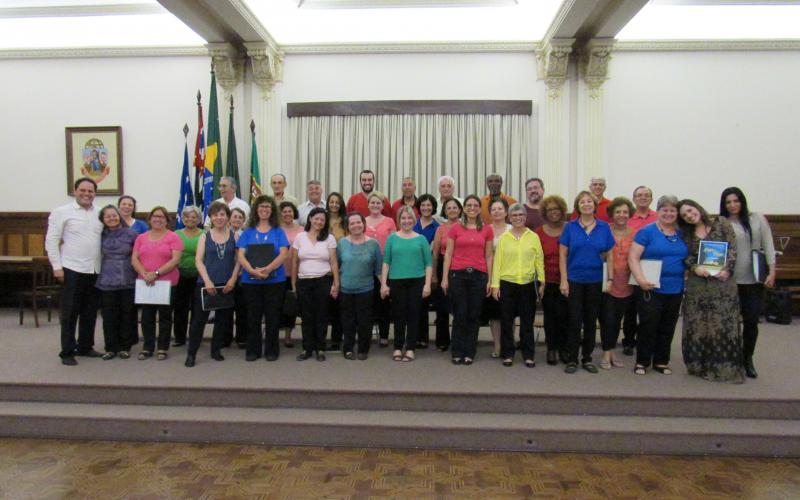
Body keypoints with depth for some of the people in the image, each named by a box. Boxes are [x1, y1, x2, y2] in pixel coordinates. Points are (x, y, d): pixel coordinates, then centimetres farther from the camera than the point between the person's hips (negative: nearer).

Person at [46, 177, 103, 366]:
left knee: (90, 312, 12)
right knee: (70, 312, 2)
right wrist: (57, 267, -10)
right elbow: (51, 241, -4)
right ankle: (67, 352, 11)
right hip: (72, 270, -4)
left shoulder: (100, 214, 9)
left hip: (95, 270, 4)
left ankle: (85, 346, 26)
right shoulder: (62, 212, -3)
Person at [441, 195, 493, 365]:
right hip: (458, 274, -1)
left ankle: (469, 353, 15)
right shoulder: (455, 228, 3)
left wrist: (490, 280, 4)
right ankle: (457, 353, 12)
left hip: (479, 276, 1)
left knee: (474, 316, 5)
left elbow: (488, 256, 8)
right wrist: (444, 278, -2)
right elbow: (448, 254, 3)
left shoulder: (487, 230, 7)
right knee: (460, 315, 2)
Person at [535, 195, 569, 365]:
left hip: (565, 280, -1)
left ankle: (563, 348, 16)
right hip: (547, 281, 1)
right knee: (549, 316, 8)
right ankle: (551, 349, 19)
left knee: (563, 315, -1)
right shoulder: (539, 232, 1)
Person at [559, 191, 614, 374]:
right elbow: (562, 255, -1)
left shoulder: (604, 227, 3)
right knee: (574, 321, 1)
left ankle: (587, 359, 22)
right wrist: (564, 280, -8)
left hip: (596, 281, 2)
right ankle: (571, 359, 12)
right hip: (574, 281, -1)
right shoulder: (570, 227, -1)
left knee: (591, 321, 9)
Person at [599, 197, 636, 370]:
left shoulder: (634, 234, 3)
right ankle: (606, 354, 8)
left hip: (625, 285, 3)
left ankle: (612, 351, 26)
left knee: (617, 320, 13)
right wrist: (609, 279, -12)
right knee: (607, 319, -3)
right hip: (607, 283, -3)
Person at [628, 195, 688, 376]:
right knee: (648, 325, -1)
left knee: (667, 328, 12)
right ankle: (642, 361, 12)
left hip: (675, 290, 5)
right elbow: (633, 257, -10)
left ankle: (661, 361, 25)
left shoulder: (682, 234, 11)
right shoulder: (647, 231, -5)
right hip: (651, 288, -5)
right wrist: (641, 279, -21)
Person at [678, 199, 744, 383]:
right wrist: (695, 267, -15)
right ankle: (699, 365, 16)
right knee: (697, 324, 5)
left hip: (723, 280, -3)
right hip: (698, 283, 3)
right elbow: (687, 256, 5)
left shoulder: (721, 224, 3)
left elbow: (732, 248, -3)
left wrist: (726, 269, -15)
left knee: (724, 323, -2)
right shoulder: (687, 234, 12)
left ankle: (726, 367, 6)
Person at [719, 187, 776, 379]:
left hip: (754, 280, 2)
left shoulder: (757, 219, 4)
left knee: (752, 321, 5)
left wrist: (772, 271, -2)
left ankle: (748, 359, 22)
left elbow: (768, 245, 4)